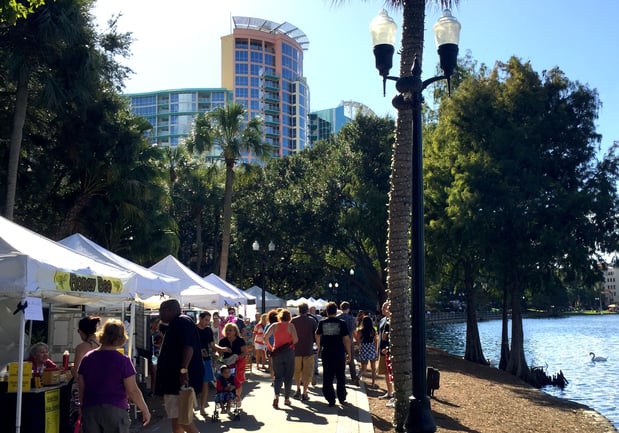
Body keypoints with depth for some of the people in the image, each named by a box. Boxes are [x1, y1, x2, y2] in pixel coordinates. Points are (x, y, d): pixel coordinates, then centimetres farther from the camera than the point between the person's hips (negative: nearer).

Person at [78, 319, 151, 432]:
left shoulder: (87, 358, 4)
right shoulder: (123, 360, -9)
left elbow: (81, 389, 10)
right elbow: (133, 391, -8)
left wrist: (82, 408, 24)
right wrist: (145, 410, 2)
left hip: (89, 410, 4)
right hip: (115, 410, -4)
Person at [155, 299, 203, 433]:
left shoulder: (182, 322, -11)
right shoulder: (174, 325, 22)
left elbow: (188, 347, -23)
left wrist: (184, 370, -30)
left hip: (181, 377, -11)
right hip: (173, 378, 11)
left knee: (180, 416, -13)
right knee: (175, 417, 12)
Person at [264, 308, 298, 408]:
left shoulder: (274, 326, 1)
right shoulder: (290, 326, -5)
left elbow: (265, 337, -8)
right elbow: (296, 339, -14)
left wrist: (270, 347, 3)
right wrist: (291, 344, 7)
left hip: (277, 353, 2)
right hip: (289, 352, -2)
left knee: (278, 376, 7)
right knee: (288, 376, 10)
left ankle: (276, 396, -14)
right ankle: (286, 399, 15)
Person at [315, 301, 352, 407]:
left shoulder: (322, 323, -1)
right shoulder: (341, 323, -7)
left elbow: (317, 336, 14)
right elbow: (346, 339, -8)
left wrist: (319, 348, 31)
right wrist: (349, 353, 2)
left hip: (326, 353, 1)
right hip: (339, 353, -1)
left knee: (327, 378, 7)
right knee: (340, 377, 14)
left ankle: (331, 400, 6)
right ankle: (342, 399, 18)